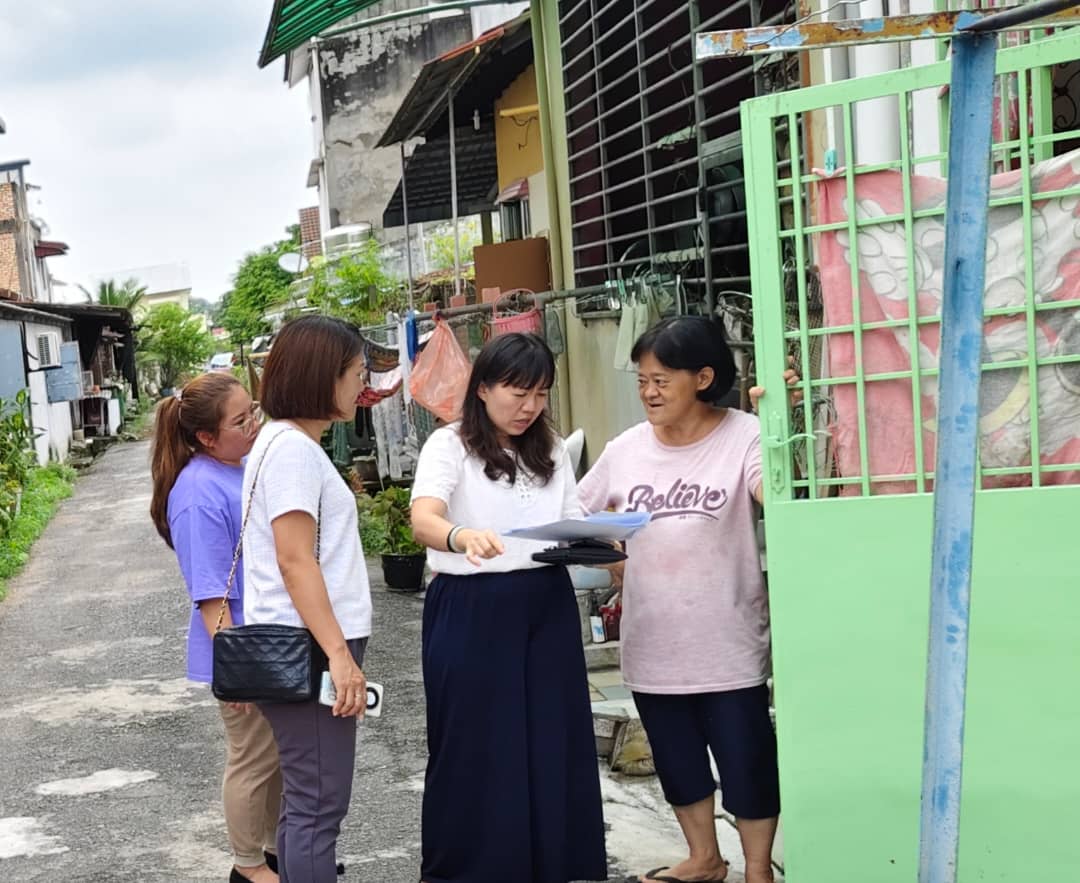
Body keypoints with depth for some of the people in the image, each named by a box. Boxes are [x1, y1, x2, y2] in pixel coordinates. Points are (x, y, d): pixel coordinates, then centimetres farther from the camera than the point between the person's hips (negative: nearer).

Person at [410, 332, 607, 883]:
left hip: (546, 610, 5)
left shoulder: (552, 452, 11)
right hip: (470, 613, -5)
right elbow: (423, 521, -23)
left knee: (552, 745, 7)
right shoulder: (449, 445, -7)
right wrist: (463, 537, -46)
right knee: (475, 750, 2)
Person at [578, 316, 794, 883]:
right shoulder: (625, 450, 2)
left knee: (745, 760, 6)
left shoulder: (742, 437, -11)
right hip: (653, 644, 5)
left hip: (728, 644, -4)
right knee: (676, 759, 18)